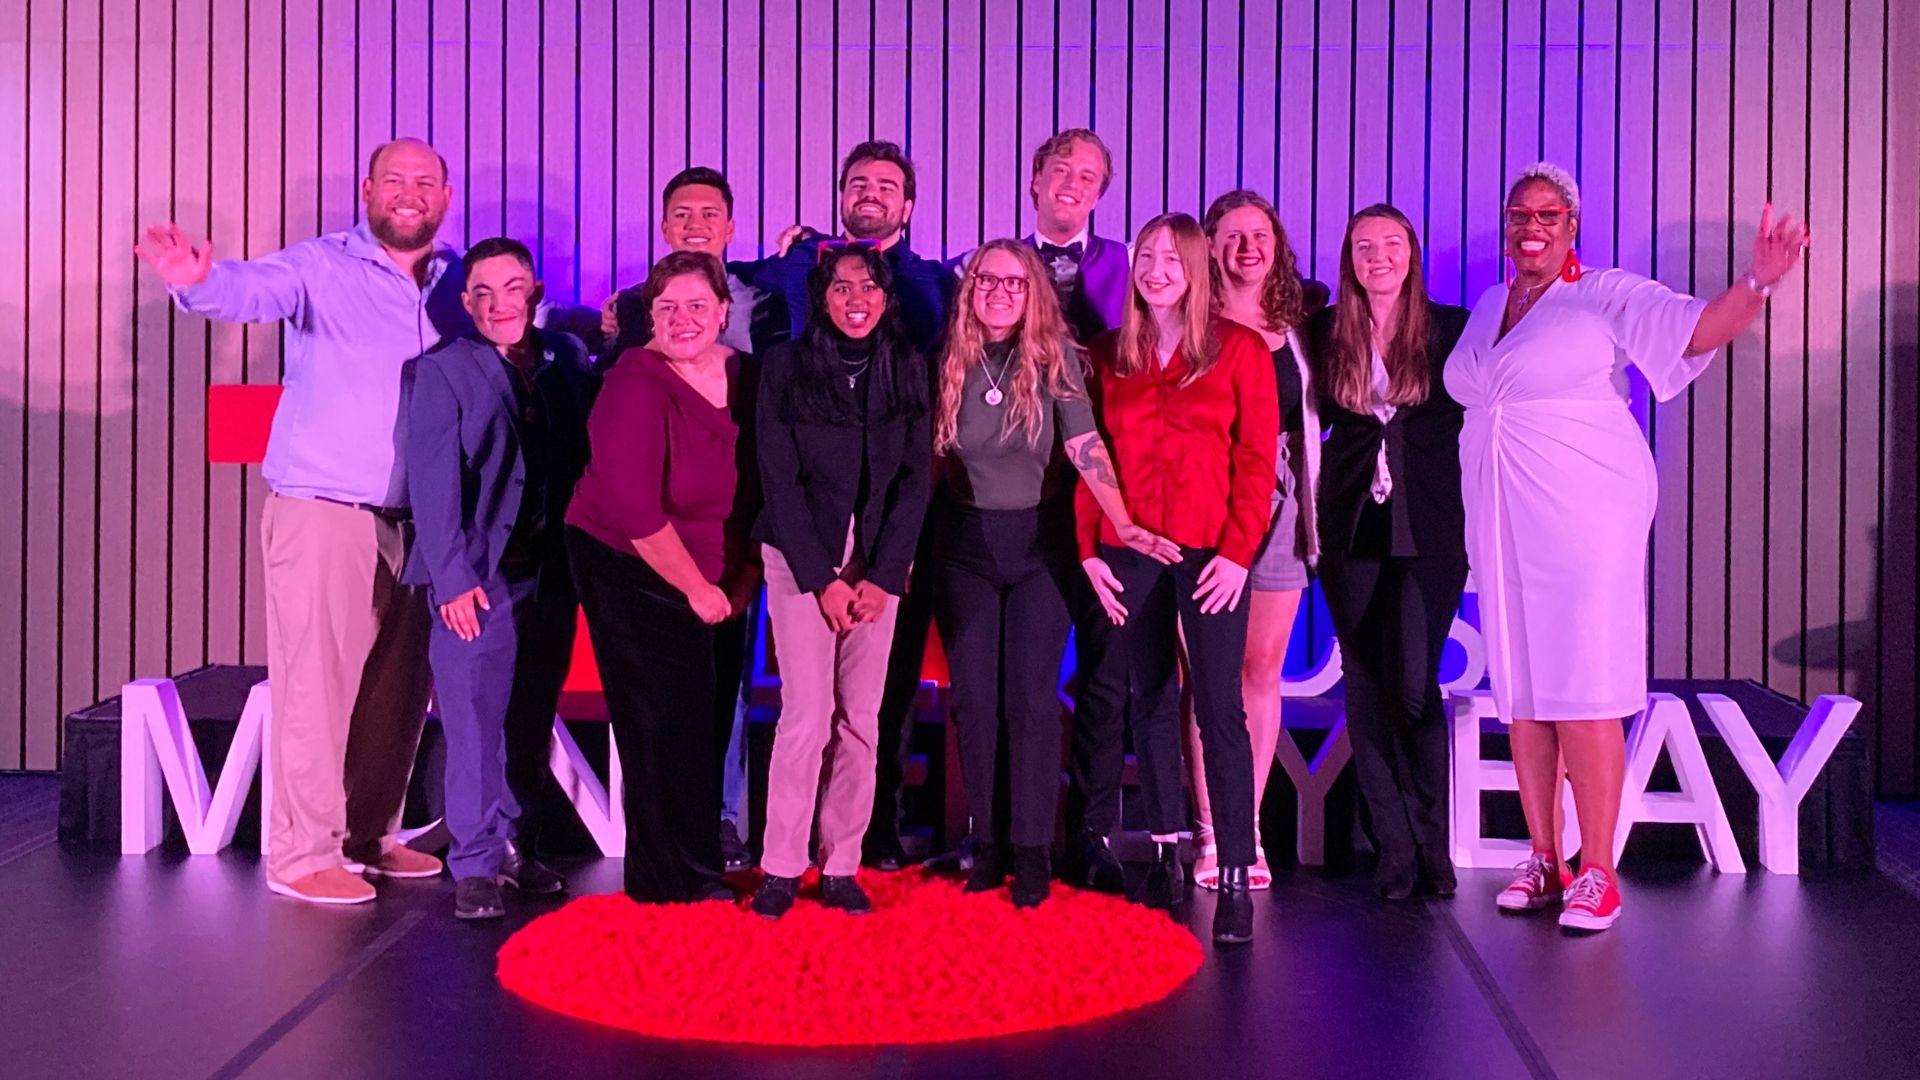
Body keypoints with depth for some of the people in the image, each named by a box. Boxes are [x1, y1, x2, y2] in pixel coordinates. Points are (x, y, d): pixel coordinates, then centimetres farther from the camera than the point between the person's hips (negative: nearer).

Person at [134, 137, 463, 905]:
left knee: (399, 683, 12)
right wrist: (199, 280, -45)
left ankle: (370, 837, 26)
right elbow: (255, 288, -22)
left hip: (418, 519, 6)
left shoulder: (460, 281, 10)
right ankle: (301, 854, 6)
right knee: (317, 681, -4)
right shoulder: (323, 267, -6)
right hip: (323, 511, -5)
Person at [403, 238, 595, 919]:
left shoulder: (567, 358, 11)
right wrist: (453, 578, -15)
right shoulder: (443, 371, -1)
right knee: (475, 723, -4)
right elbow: (433, 482, -7)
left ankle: (515, 846, 23)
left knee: (531, 723, 11)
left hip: (550, 573, 4)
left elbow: (593, 446, 2)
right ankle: (474, 866, 6)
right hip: (480, 576, -4)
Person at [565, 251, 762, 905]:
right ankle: (675, 881, 10)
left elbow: (757, 486, 10)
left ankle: (700, 867, 23)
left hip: (718, 582, 6)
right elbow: (634, 510, -23)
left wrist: (745, 576, 3)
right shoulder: (637, 384, -18)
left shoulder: (745, 377, 1)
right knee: (663, 721, -4)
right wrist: (696, 587, -16)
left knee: (709, 720, 7)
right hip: (629, 572, -6)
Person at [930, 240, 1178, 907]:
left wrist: (1125, 525, -25)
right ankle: (987, 846, 15)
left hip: (1038, 543, -2)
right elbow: (928, 458, 5)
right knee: (973, 701, 4)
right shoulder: (951, 361, 0)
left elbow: (1086, 447, -14)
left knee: (1032, 700, -2)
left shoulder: (1054, 358, -6)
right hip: (964, 545, 2)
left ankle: (1033, 853, 6)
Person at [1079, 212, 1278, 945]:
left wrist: (1237, 551, -11)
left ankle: (1235, 878, -4)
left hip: (1209, 550, -3)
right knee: (1151, 705, 9)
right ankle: (1166, 855, 19)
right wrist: (1089, 549, 1)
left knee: (1220, 710, -6)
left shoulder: (1239, 349, 2)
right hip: (1130, 550, 3)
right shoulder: (1109, 356, 11)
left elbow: (1257, 459, -2)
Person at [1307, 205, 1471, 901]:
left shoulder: (1452, 328, 3)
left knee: (1413, 686, -7)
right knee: (1367, 688, 4)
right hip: (1351, 529, 2)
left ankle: (1430, 842, 10)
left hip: (1429, 526, -2)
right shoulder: (1325, 333, 7)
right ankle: (1393, 846, 14)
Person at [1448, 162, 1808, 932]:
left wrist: (1757, 283, -29)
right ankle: (1543, 862, 17)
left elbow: (1696, 327, -13)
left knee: (1585, 693, -7)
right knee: (1520, 690, 7)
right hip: (1502, 524, 6)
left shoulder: (1606, 296, -1)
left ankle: (1597, 875, 1)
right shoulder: (1487, 307, 15)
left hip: (1583, 517, -5)